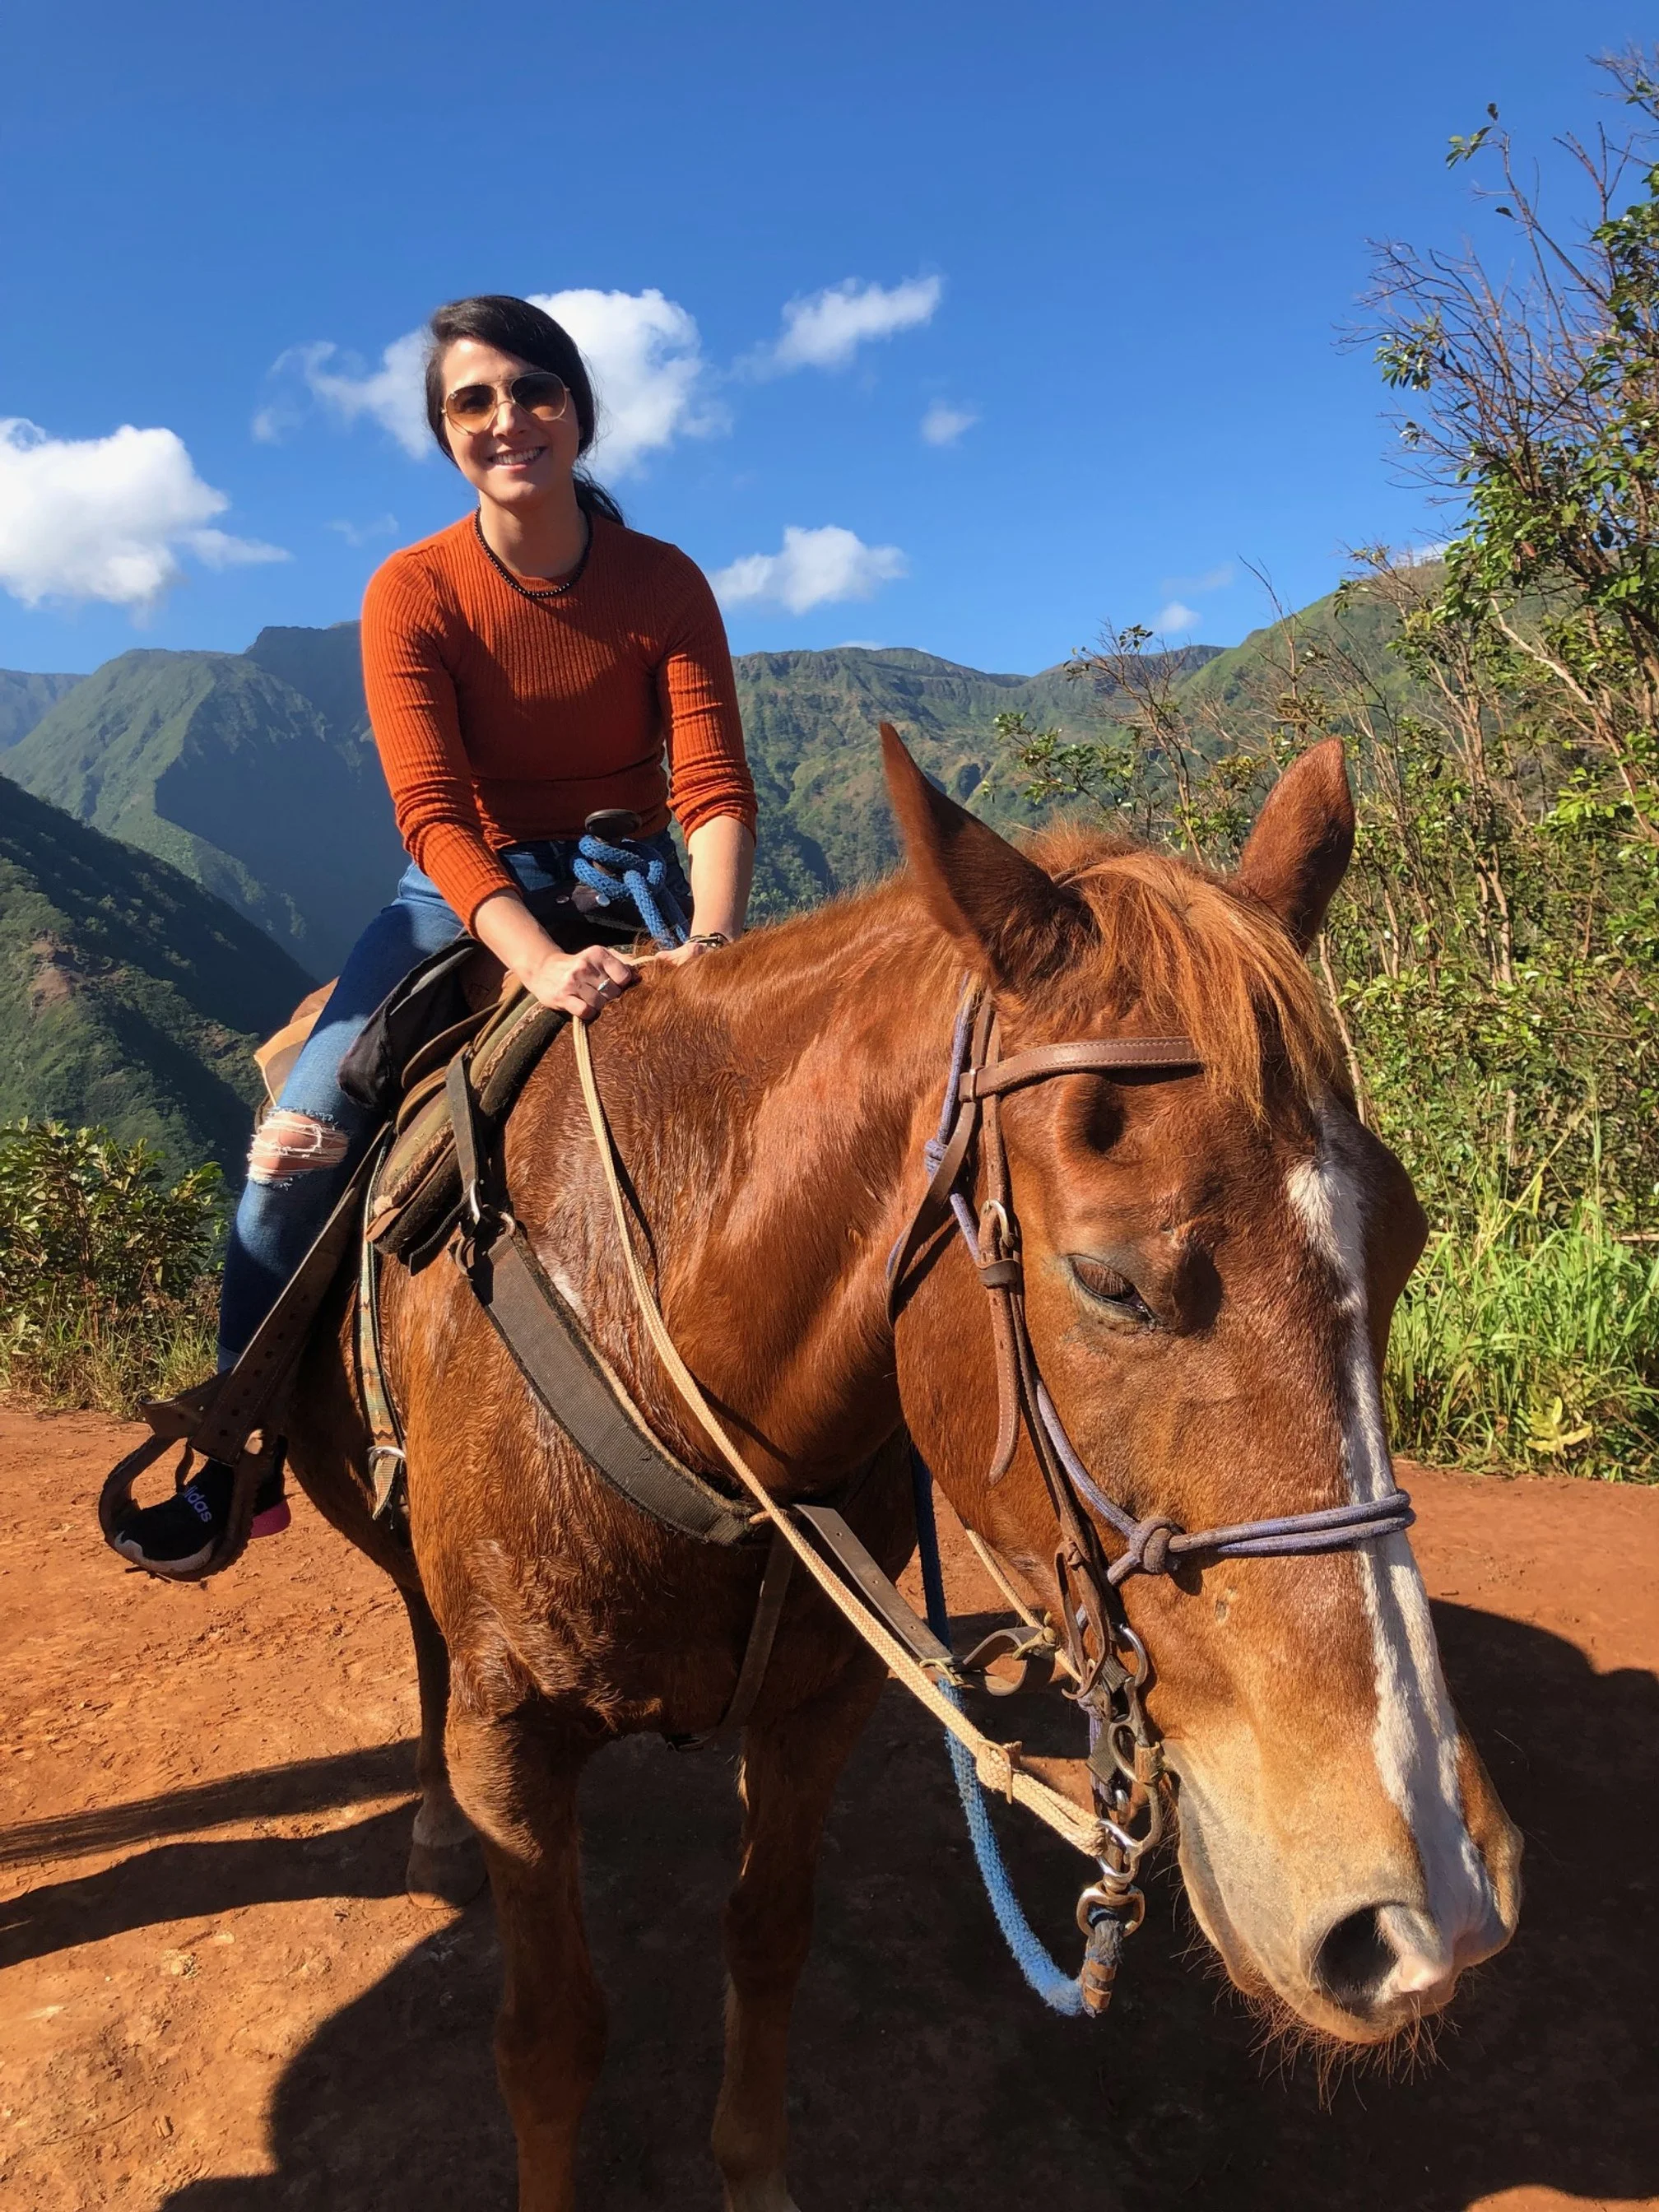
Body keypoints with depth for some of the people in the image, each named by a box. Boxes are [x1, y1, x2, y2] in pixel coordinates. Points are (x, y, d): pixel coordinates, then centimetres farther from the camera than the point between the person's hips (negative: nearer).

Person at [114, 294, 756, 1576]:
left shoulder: (666, 584, -6)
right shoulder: (413, 593, -9)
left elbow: (715, 787, -15)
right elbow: (433, 810, -20)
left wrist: (712, 941, -36)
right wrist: (539, 962, -38)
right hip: (467, 894, -1)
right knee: (300, 1134, -19)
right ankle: (241, 1460, -2)